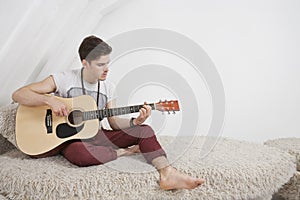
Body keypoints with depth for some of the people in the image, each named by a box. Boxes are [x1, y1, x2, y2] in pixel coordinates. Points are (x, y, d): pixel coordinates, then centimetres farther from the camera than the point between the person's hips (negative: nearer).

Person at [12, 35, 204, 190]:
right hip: (71, 139, -4)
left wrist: (135, 121, -15)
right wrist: (50, 100, -29)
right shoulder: (64, 79, -10)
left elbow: (114, 122, 5)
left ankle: (168, 173, -35)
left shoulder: (107, 88, 5)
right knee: (80, 152, -43)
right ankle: (126, 152, -18)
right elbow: (18, 94, -12)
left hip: (97, 135, 5)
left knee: (145, 130, -15)